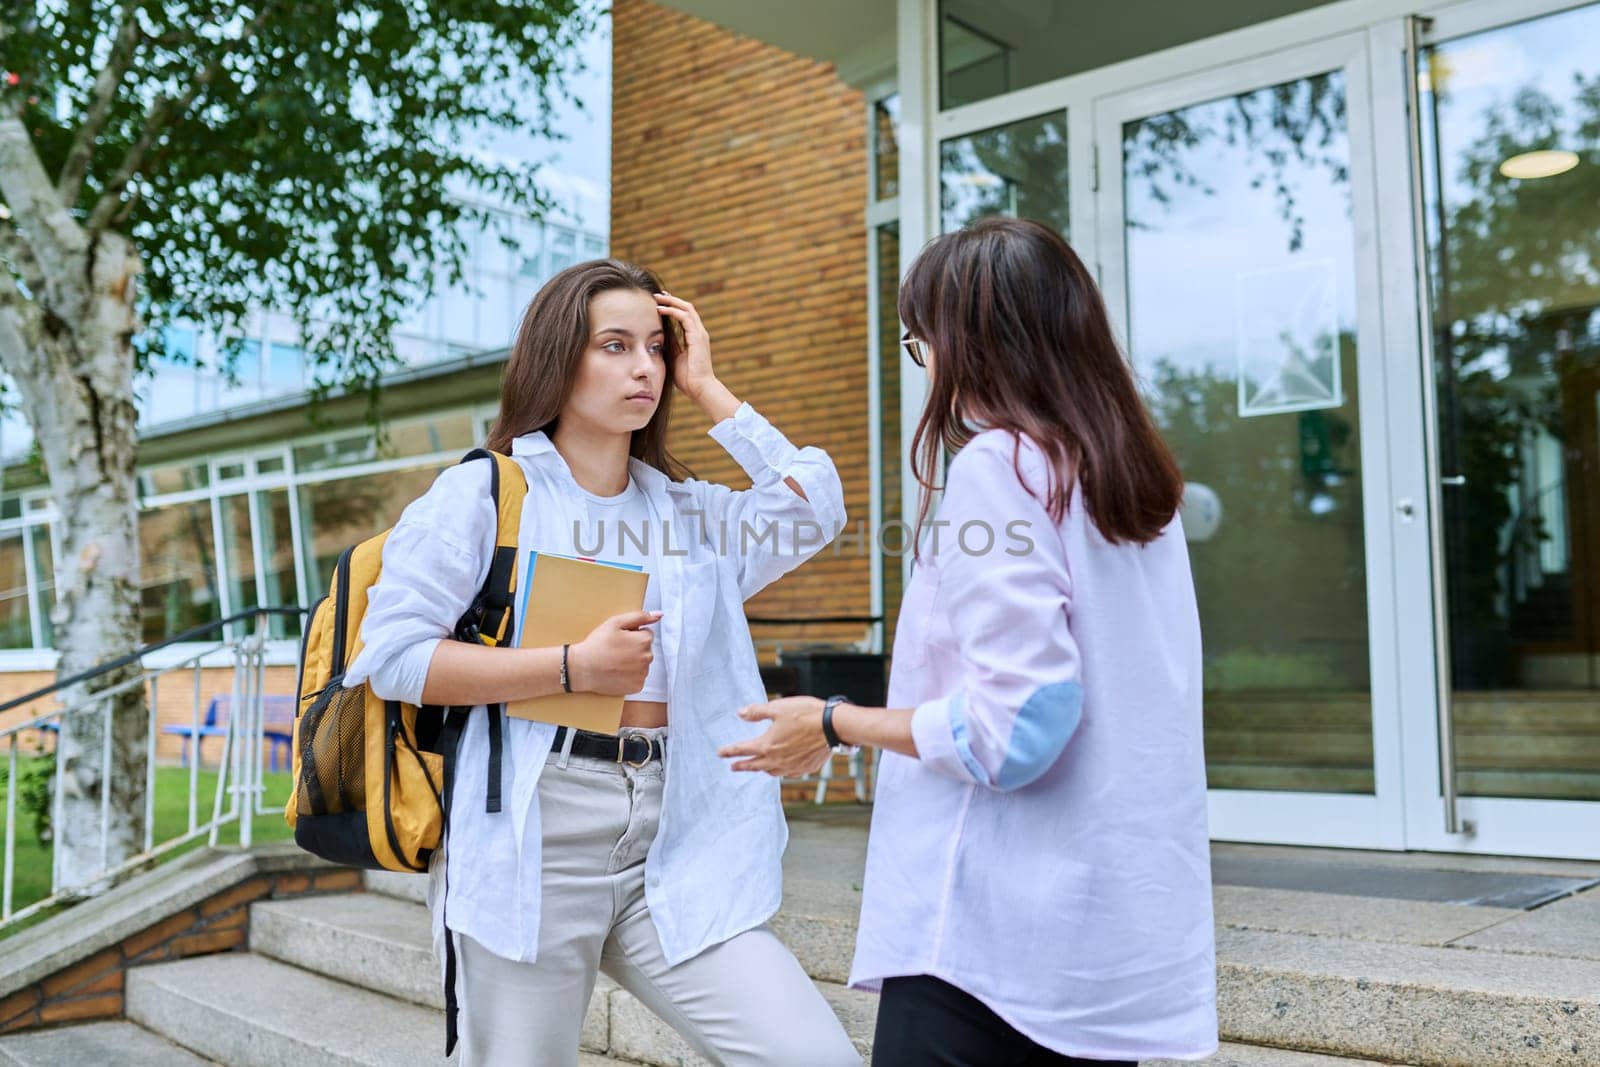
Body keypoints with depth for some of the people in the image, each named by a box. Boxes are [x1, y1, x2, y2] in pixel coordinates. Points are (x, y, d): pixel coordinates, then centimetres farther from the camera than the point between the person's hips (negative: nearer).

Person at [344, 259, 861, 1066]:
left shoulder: (686, 512, 15)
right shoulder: (484, 492, 0)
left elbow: (813, 510, -1)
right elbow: (391, 653, -8)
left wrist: (706, 388, 5)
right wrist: (574, 667, -12)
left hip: (670, 844, 4)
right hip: (532, 834, -4)